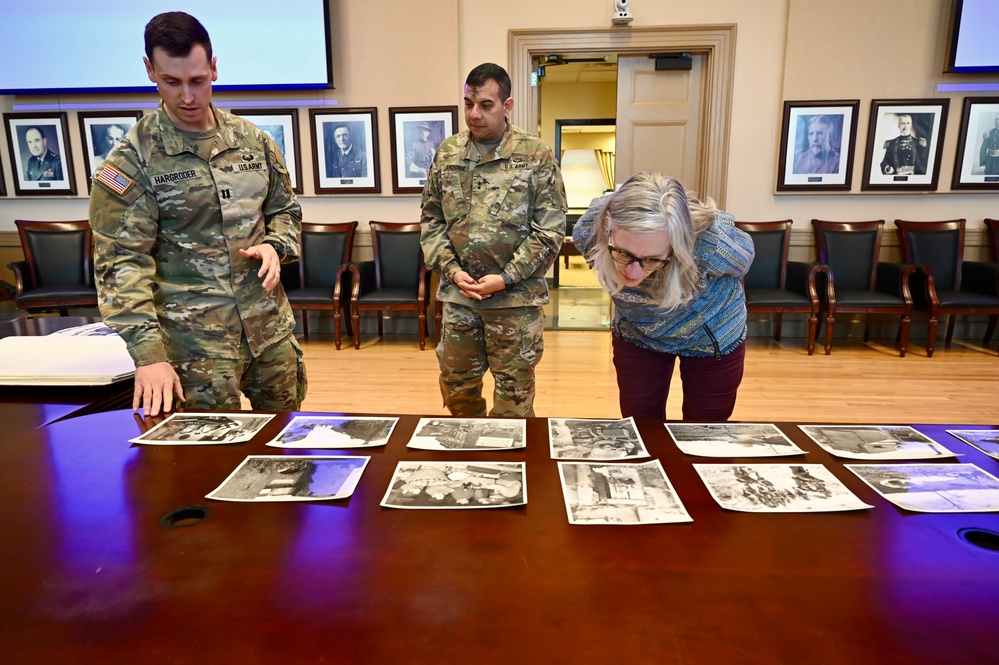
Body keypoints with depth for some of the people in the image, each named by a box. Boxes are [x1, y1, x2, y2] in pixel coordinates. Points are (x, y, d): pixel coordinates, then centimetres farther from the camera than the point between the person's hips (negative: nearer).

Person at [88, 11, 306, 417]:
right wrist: (148, 353, -22)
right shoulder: (133, 159, -8)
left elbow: (285, 209, 16)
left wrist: (275, 245, -7)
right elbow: (122, 263, -12)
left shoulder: (252, 140, 5)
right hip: (197, 342, -4)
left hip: (272, 328, 4)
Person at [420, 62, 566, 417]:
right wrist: (452, 271, -5)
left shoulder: (537, 155, -5)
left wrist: (505, 278, -13)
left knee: (514, 394, 9)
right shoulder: (447, 152, 6)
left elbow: (550, 229, -7)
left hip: (517, 297, -4)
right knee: (456, 385, 17)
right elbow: (431, 218, 9)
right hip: (458, 294, 4)